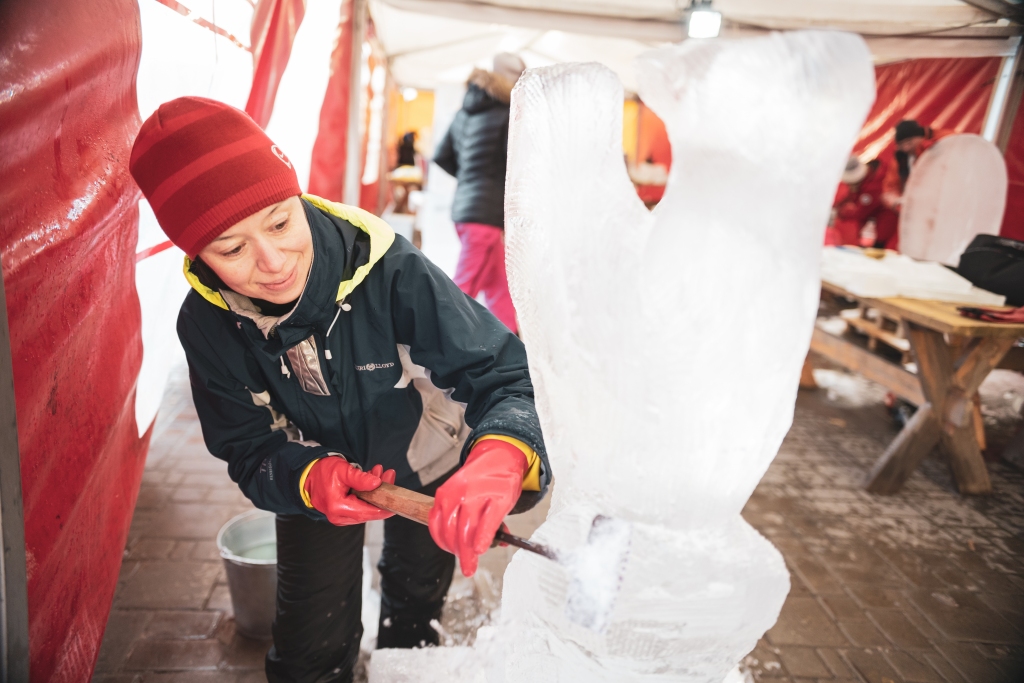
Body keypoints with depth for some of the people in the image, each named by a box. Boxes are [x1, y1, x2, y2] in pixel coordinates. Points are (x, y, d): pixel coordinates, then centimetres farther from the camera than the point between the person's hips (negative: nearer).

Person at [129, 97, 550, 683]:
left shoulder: (391, 272, -39)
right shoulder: (207, 324, -26)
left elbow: (502, 372, -41)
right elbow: (249, 447, -19)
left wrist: (501, 458, -64)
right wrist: (311, 479, -43)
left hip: (432, 469, 0)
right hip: (319, 476, 1)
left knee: (418, 599, 29)